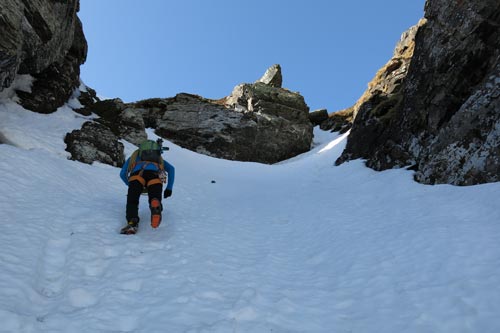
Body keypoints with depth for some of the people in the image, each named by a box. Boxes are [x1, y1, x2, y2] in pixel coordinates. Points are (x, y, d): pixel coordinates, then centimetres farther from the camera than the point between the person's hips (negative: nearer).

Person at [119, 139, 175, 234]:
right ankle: (156, 207, -38)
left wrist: (130, 185, 53)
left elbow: (122, 174, 38)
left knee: (132, 200, 4)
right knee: (155, 199, 0)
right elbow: (171, 168, 29)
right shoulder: (158, 158, 45)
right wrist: (169, 188, 29)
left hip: (137, 173, 0)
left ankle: (132, 223, -26)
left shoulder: (134, 156, 44)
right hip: (154, 174, 0)